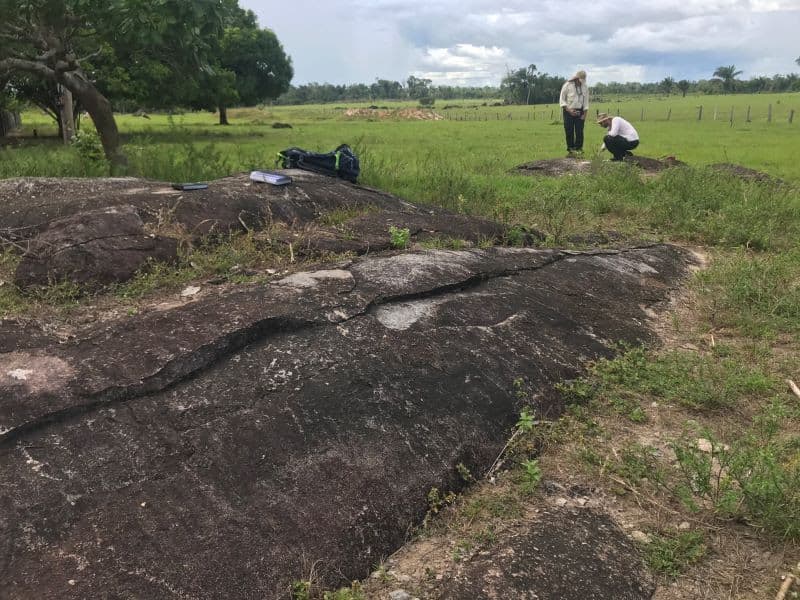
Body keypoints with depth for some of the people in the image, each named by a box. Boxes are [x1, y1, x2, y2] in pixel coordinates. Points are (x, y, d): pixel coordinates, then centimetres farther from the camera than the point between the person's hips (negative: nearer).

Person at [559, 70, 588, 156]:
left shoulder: (584, 87, 5)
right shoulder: (567, 85, -5)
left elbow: (586, 101, 8)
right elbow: (562, 100, -5)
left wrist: (584, 114, -1)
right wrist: (569, 110, -14)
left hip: (579, 112, 2)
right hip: (568, 111, -2)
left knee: (579, 131, -4)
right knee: (569, 132, -1)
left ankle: (578, 149, 1)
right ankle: (570, 150, 7)